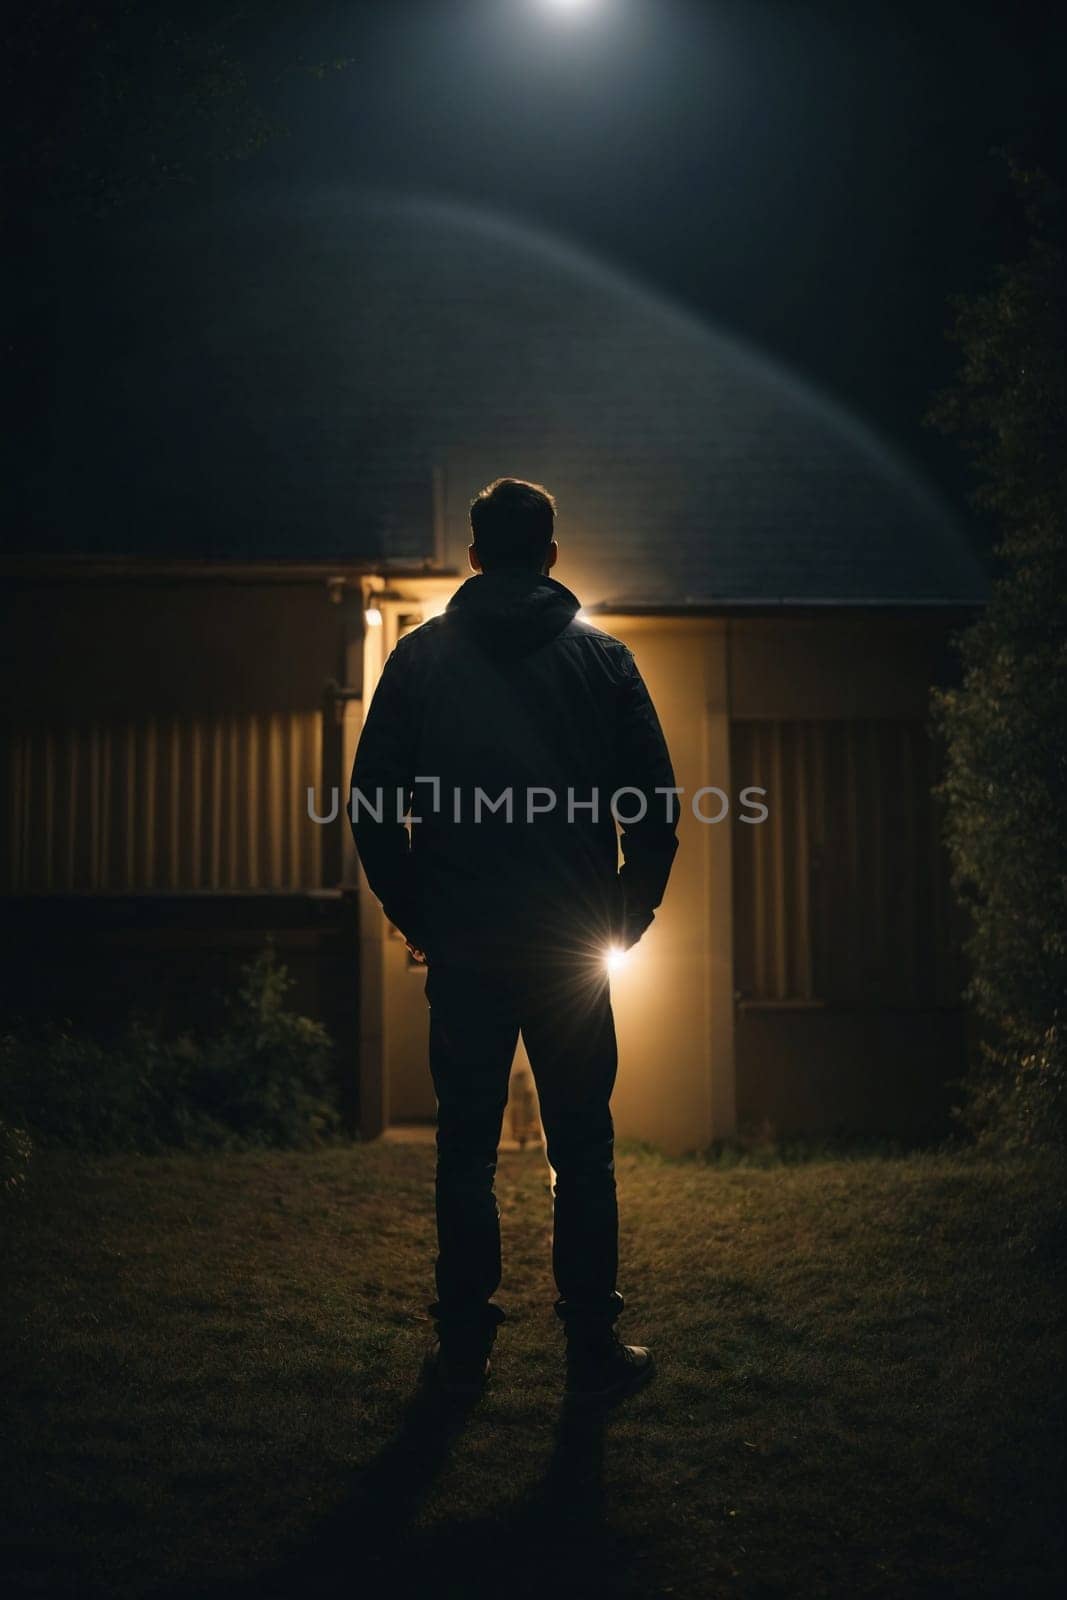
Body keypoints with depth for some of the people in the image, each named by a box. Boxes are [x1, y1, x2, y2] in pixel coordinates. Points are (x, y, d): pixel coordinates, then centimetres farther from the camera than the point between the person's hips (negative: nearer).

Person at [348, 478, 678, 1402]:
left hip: (461, 946, 1)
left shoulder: (422, 657, 2)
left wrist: (415, 917, 9)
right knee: (583, 1152, 8)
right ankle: (594, 1352, 13)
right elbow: (656, 807, -1)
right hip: (571, 946, 0)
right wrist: (625, 919, 9)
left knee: (466, 1147, 10)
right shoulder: (603, 658, 2)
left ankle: (465, 1347, 17)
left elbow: (372, 805, -1)